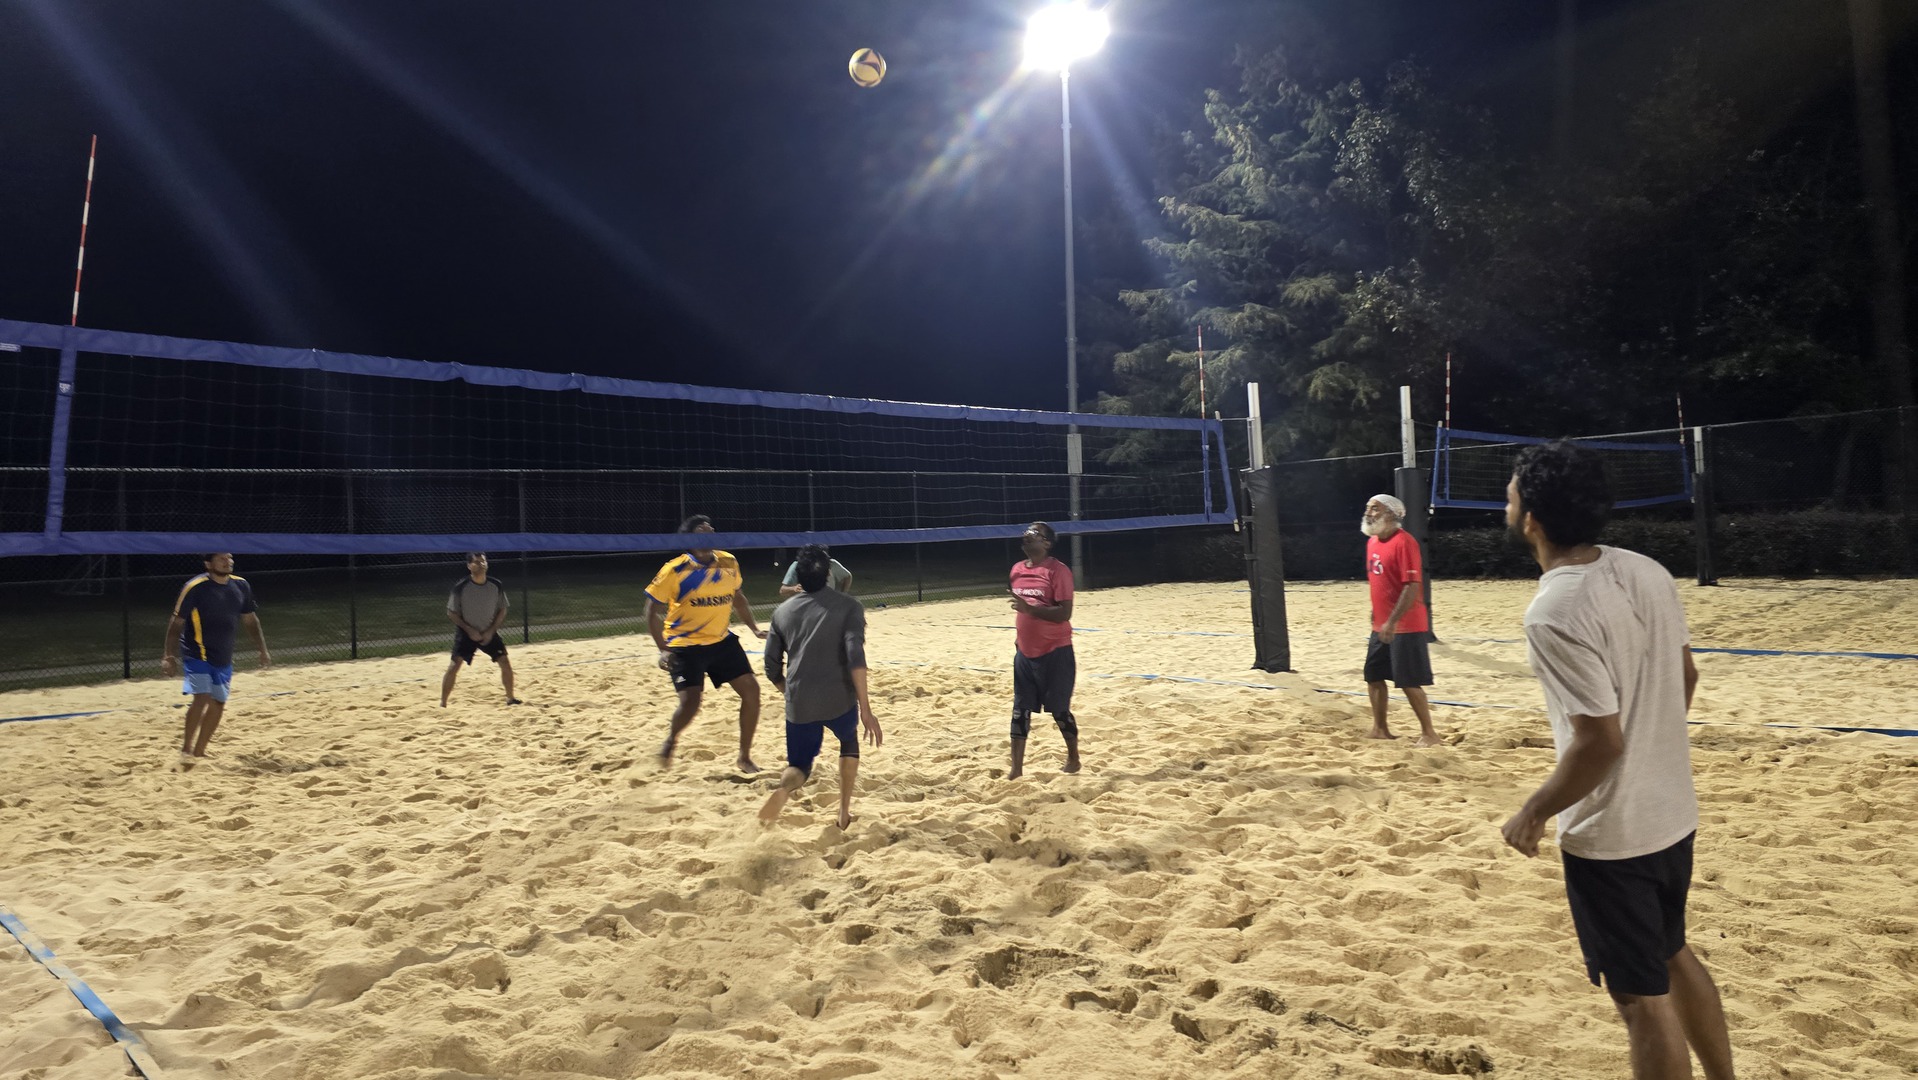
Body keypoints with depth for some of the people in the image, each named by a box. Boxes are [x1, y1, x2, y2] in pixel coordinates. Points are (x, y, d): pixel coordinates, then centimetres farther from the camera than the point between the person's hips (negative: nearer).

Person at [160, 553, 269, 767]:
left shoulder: (241, 586, 2)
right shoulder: (194, 588, -14)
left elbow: (250, 620, 12)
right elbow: (176, 623, -10)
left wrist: (263, 650, 10)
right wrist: (169, 656, -16)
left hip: (223, 658, 6)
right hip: (197, 655, -6)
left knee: (218, 704, 9)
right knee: (202, 698, -20)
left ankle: (199, 753, 24)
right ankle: (186, 749, -3)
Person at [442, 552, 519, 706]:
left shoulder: (497, 585, -8)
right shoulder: (460, 587, -16)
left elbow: (502, 610, 1)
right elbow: (451, 613, -8)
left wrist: (491, 631, -9)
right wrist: (469, 630, -16)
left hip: (489, 633, 3)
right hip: (467, 633, -2)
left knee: (505, 662, -2)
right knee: (454, 665, -12)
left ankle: (510, 698, 15)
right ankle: (442, 704, 0)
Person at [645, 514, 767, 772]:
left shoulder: (729, 563, -3)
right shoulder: (675, 570, -17)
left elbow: (737, 597, 15)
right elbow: (652, 611, -10)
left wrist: (755, 627, 7)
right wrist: (663, 649, -18)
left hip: (722, 640, 5)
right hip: (685, 645, -5)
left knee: (751, 690, -3)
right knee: (690, 702, -17)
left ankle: (744, 757, 13)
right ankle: (671, 740, 20)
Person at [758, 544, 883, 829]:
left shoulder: (783, 611, 11)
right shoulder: (848, 606, 0)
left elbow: (773, 669, 14)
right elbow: (855, 656, -14)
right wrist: (865, 709, -14)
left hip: (799, 704, 2)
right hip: (839, 700, -2)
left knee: (799, 765, 18)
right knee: (849, 741, 30)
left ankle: (784, 788, -19)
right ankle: (844, 814, 26)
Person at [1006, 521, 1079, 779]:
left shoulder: (1058, 570, -15)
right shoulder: (1017, 570, 7)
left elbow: (1064, 613, -22)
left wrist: (1030, 608, -30)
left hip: (1055, 653, -6)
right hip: (1024, 652, 6)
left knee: (1059, 710, 6)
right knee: (1020, 710, 3)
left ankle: (1073, 760, 26)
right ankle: (1016, 769, 7)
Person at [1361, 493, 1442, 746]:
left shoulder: (1404, 542, -17)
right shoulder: (1372, 542, 10)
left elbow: (1412, 586, -22)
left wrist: (1392, 621, -24)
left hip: (1407, 626, -9)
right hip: (1381, 626, 9)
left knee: (1409, 682, -5)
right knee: (1374, 676, 13)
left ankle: (1428, 733, 8)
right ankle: (1380, 729, 26)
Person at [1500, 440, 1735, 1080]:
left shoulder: (1553, 612, -27)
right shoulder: (1647, 572, -2)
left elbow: (1600, 740, -26)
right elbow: (1685, 677, 10)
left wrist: (1533, 814, -13)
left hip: (1609, 836, -8)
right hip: (1673, 812, 8)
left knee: (1642, 996, 8)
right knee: (1674, 956, 28)